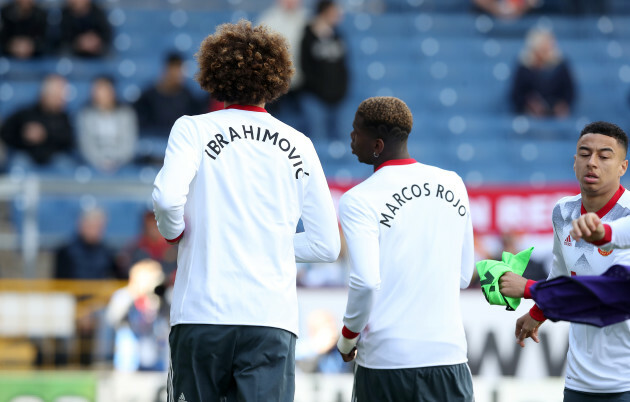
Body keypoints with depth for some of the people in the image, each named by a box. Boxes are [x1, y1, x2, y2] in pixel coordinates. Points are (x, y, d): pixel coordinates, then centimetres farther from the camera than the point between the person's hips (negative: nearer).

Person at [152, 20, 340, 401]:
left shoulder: (193, 130, 3)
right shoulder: (300, 146, 12)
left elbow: (168, 198, -16)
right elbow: (327, 246, 13)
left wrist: (173, 231, 5)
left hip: (202, 314, -1)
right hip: (273, 316, 1)